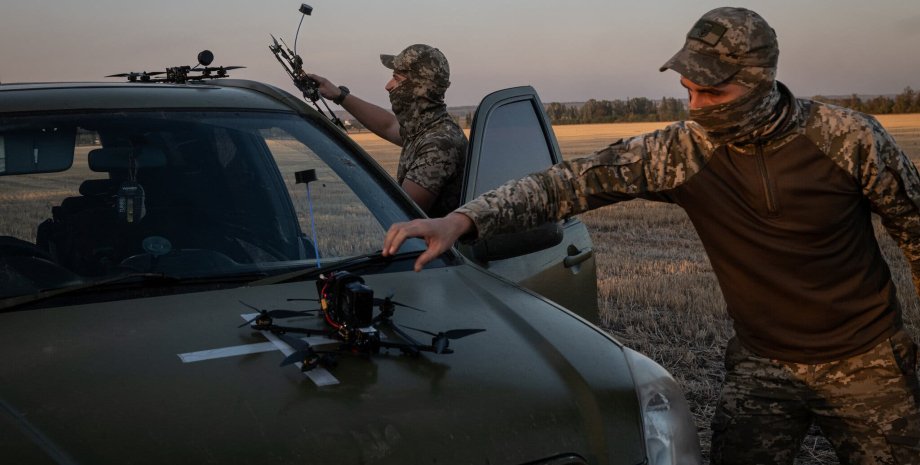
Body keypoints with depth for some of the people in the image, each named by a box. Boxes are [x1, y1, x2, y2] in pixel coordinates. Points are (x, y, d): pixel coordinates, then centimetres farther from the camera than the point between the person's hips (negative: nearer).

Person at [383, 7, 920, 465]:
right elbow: (575, 182, -19)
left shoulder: (847, 137, -15)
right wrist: (462, 221, -31)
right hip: (761, 364, 1)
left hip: (865, 362, 0)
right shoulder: (682, 152, -13)